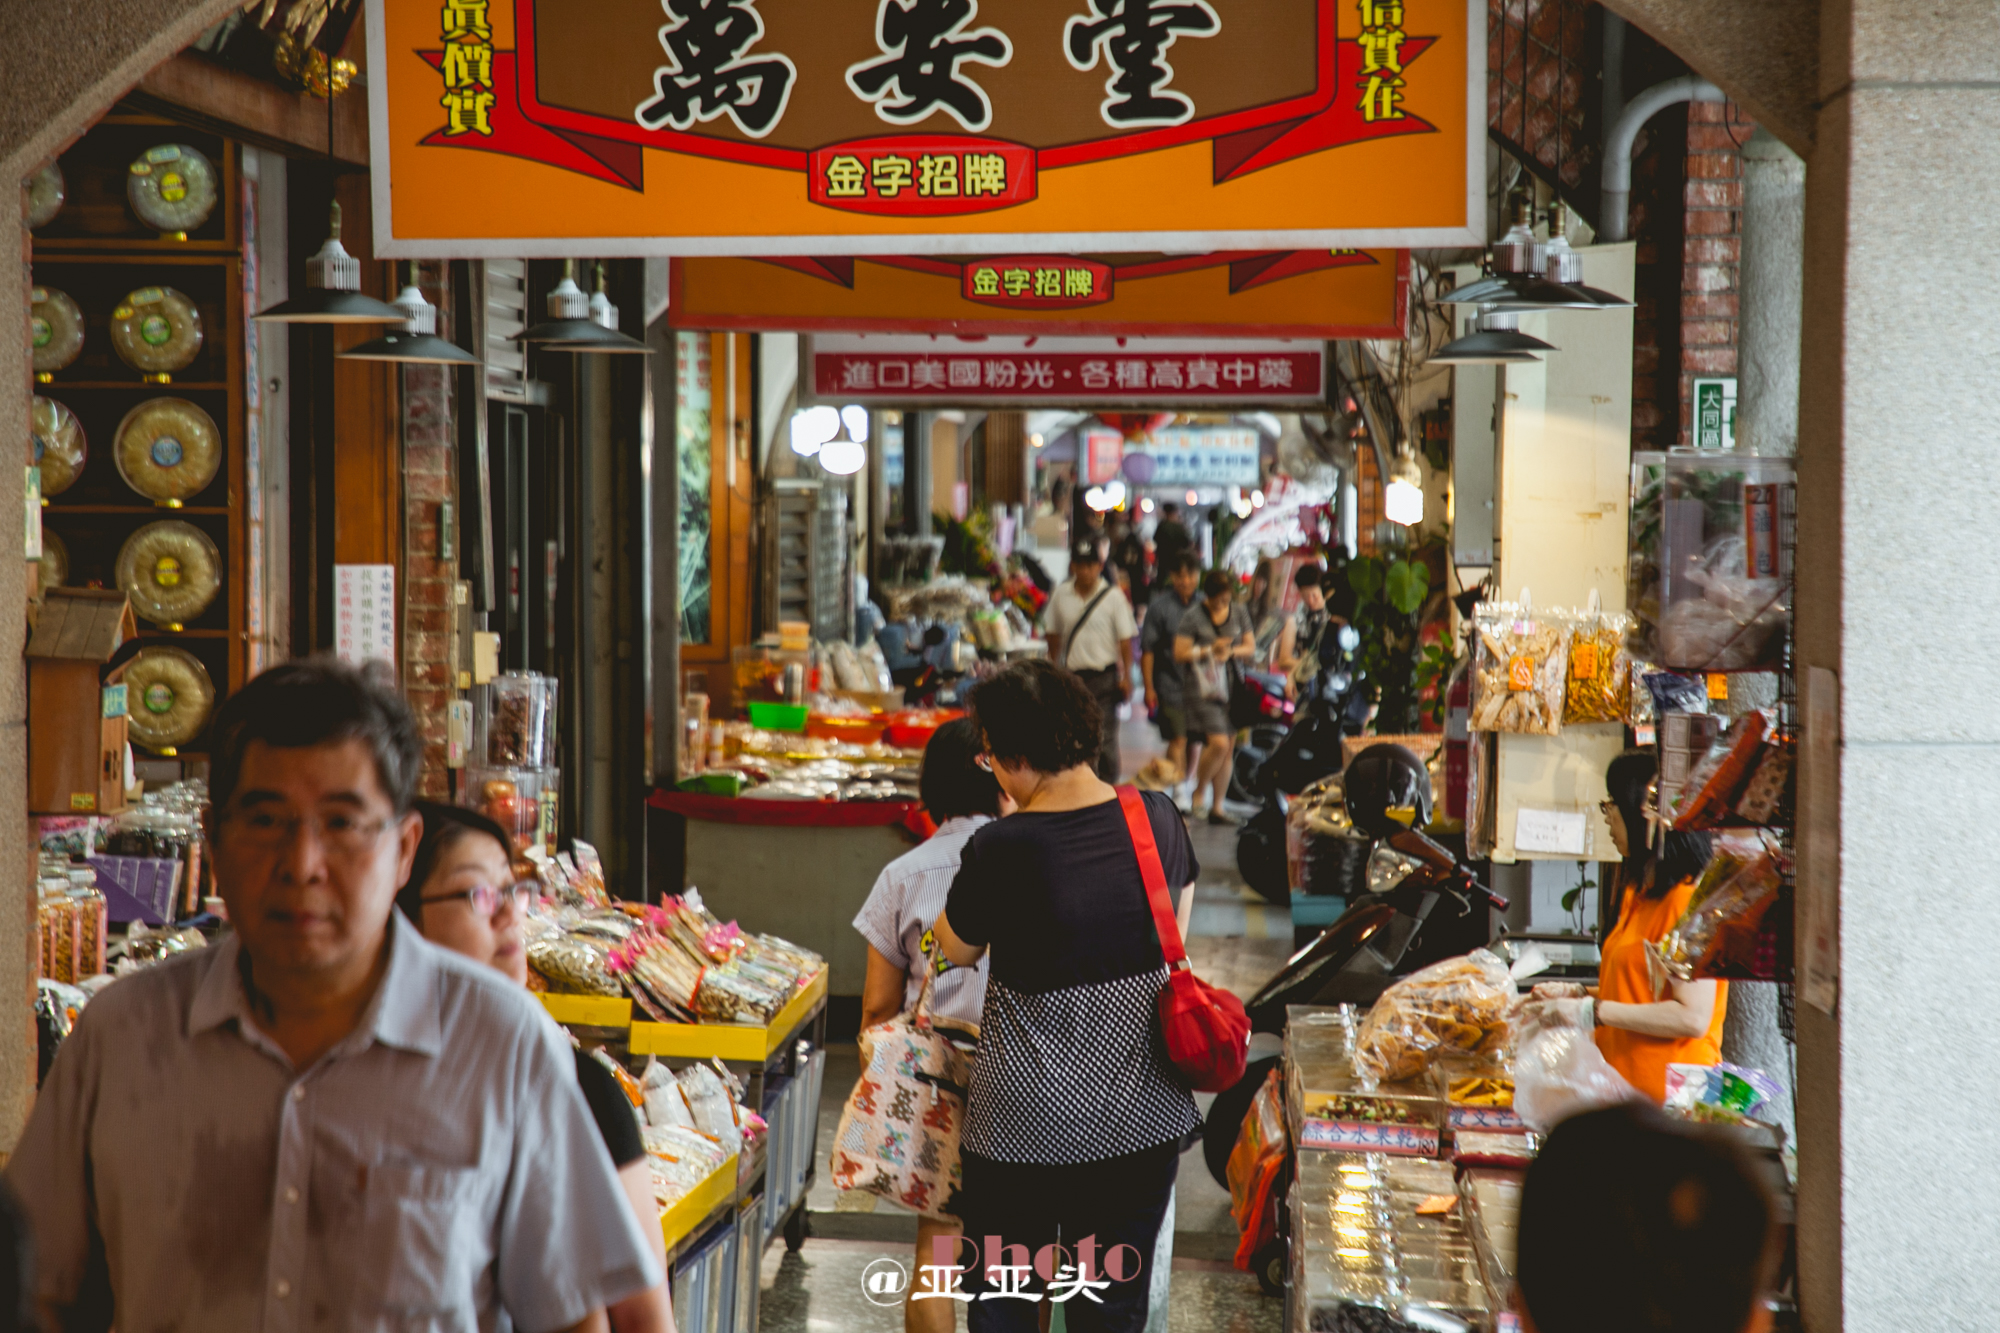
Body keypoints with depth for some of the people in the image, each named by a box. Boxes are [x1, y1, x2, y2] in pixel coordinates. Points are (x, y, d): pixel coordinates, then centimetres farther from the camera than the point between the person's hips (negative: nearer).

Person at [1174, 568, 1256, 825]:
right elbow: (1180, 653, -7)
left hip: (1231, 687, 5)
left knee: (1228, 749, 5)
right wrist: (1210, 650, -14)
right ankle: (1197, 792, 5)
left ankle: (1216, 807, 12)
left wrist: (1232, 652, -7)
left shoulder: (1239, 613, 10)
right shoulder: (1193, 617, -4)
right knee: (1218, 743, -18)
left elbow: (1251, 646, 13)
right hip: (1203, 687, -5)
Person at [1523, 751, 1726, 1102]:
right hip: (1626, 1085, 8)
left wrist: (1593, 1012, -16)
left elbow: (1693, 1017, -20)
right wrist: (1577, 994, 13)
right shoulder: (1638, 893, 16)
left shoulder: (1689, 902, -14)